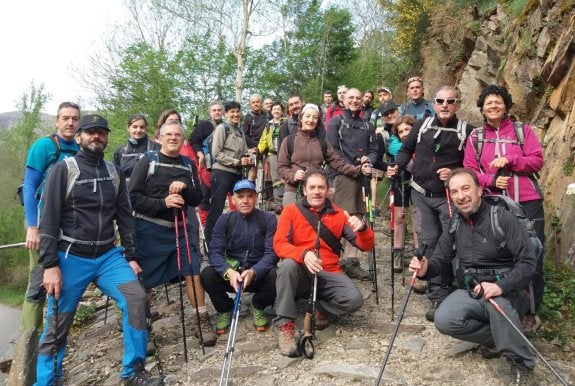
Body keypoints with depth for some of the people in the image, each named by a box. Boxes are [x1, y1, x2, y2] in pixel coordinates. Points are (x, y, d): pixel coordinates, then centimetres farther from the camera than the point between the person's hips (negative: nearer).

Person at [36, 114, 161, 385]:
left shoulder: (115, 173, 9)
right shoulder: (63, 170, -4)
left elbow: (125, 218, 10)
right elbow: (49, 220, -8)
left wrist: (131, 257, 5)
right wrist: (50, 265, -14)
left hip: (108, 256, 3)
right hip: (71, 258, -3)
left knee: (136, 297, -14)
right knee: (57, 325, 2)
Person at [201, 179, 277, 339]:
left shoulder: (268, 219, -6)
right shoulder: (225, 220, -1)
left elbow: (271, 253, -14)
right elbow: (215, 251, -12)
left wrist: (253, 272, -33)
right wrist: (228, 272, -32)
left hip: (259, 275, -1)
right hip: (230, 274, 1)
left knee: (275, 275, -32)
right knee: (207, 274, -26)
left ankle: (258, 307, 2)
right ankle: (225, 309, 4)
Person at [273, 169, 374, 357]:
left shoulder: (339, 214, 6)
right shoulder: (291, 211, 1)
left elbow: (366, 246, 1)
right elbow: (279, 244, -12)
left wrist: (362, 228, -23)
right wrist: (303, 254, -32)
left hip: (328, 274, 2)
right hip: (299, 274, -1)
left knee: (354, 299, -25)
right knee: (287, 264, -35)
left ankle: (319, 310, 4)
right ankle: (285, 325, -23)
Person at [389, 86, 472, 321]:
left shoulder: (466, 131, -3)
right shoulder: (422, 125, 6)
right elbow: (407, 149, 14)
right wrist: (397, 166, -4)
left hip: (450, 197, -2)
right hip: (421, 195, 3)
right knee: (429, 242, 3)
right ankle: (438, 297, 12)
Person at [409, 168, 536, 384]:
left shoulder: (502, 218, -13)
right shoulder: (454, 225, 4)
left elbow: (528, 262, -17)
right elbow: (441, 260, 5)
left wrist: (502, 286, -34)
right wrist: (426, 269, -19)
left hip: (508, 293, -4)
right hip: (470, 292, 4)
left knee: (497, 303, -39)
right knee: (444, 320, -23)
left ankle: (522, 364, -14)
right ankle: (495, 337, 3)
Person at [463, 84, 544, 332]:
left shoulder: (522, 130, 7)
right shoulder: (475, 137, 8)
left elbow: (537, 161, 1)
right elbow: (469, 171, 4)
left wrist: (509, 160, -15)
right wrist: (491, 180, -14)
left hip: (527, 203, 0)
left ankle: (531, 311, 14)